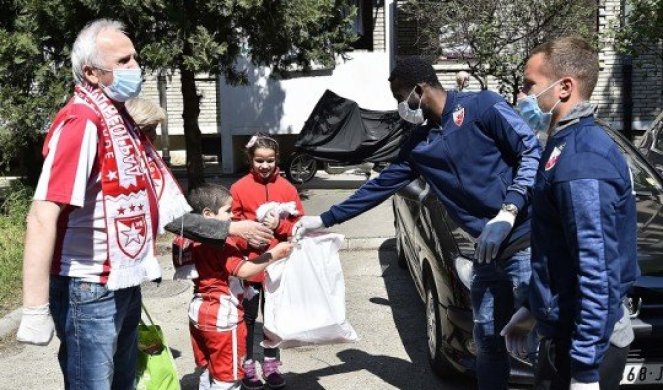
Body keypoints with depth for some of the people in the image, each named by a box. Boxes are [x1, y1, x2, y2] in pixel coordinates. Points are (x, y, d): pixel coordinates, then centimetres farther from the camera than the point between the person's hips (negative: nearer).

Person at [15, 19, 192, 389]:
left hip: (124, 282, 9)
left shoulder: (119, 117, 7)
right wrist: (36, 311, -31)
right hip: (90, 289, -9)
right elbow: (43, 216, -28)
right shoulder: (81, 121, -21)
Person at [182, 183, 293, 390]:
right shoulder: (222, 241, -22)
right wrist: (274, 254, -33)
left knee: (208, 371, 21)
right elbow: (243, 270, -34)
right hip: (223, 316, -9)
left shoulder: (195, 240, 5)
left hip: (201, 313, 9)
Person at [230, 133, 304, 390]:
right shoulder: (239, 188, -4)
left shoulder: (286, 187, 1)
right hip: (249, 264, -2)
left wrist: (279, 225, -15)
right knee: (248, 316, 8)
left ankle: (271, 362, 27)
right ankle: (247, 364, 21)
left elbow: (299, 223, 2)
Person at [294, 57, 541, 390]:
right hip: (489, 250, 7)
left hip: (525, 242, -7)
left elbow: (533, 152, -10)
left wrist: (507, 213, -21)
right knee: (488, 339, 14)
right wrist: (325, 219, 24)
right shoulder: (418, 144, 15)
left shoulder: (482, 106, -6)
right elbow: (380, 185, 22)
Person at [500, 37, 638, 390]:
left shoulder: (580, 162, -24)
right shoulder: (574, 144, 10)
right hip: (567, 329, 10)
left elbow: (598, 274, -27)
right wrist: (532, 310, 22)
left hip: (585, 343, -10)